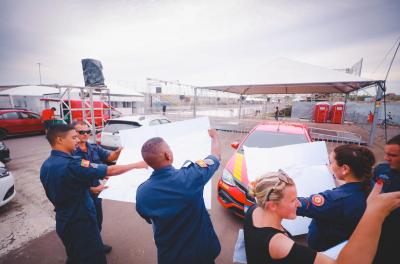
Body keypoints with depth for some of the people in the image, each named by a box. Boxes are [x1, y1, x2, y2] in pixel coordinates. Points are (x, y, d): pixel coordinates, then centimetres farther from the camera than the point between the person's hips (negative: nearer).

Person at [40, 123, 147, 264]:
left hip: (64, 222, 9)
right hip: (81, 223, -9)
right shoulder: (72, 164, -30)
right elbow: (110, 171, -28)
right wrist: (136, 165, -18)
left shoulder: (46, 165, 0)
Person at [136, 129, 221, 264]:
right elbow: (216, 156, -10)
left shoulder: (142, 192, -20)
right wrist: (214, 136, 9)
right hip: (202, 251, -1)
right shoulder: (191, 176, -29)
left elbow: (150, 219, 2)